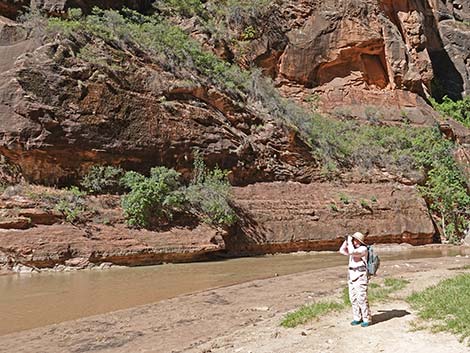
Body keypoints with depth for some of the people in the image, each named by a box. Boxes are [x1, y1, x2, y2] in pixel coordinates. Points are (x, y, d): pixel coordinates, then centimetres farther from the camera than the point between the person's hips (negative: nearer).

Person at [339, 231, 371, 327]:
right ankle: (357, 318, 17)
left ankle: (367, 319, 1)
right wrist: (346, 241, 7)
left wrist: (349, 241, -14)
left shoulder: (363, 249, -11)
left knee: (362, 298, -8)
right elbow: (342, 250, 18)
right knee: (353, 298, 9)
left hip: (361, 277, -8)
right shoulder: (353, 249, 15)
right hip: (352, 276, 8)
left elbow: (352, 252, -26)